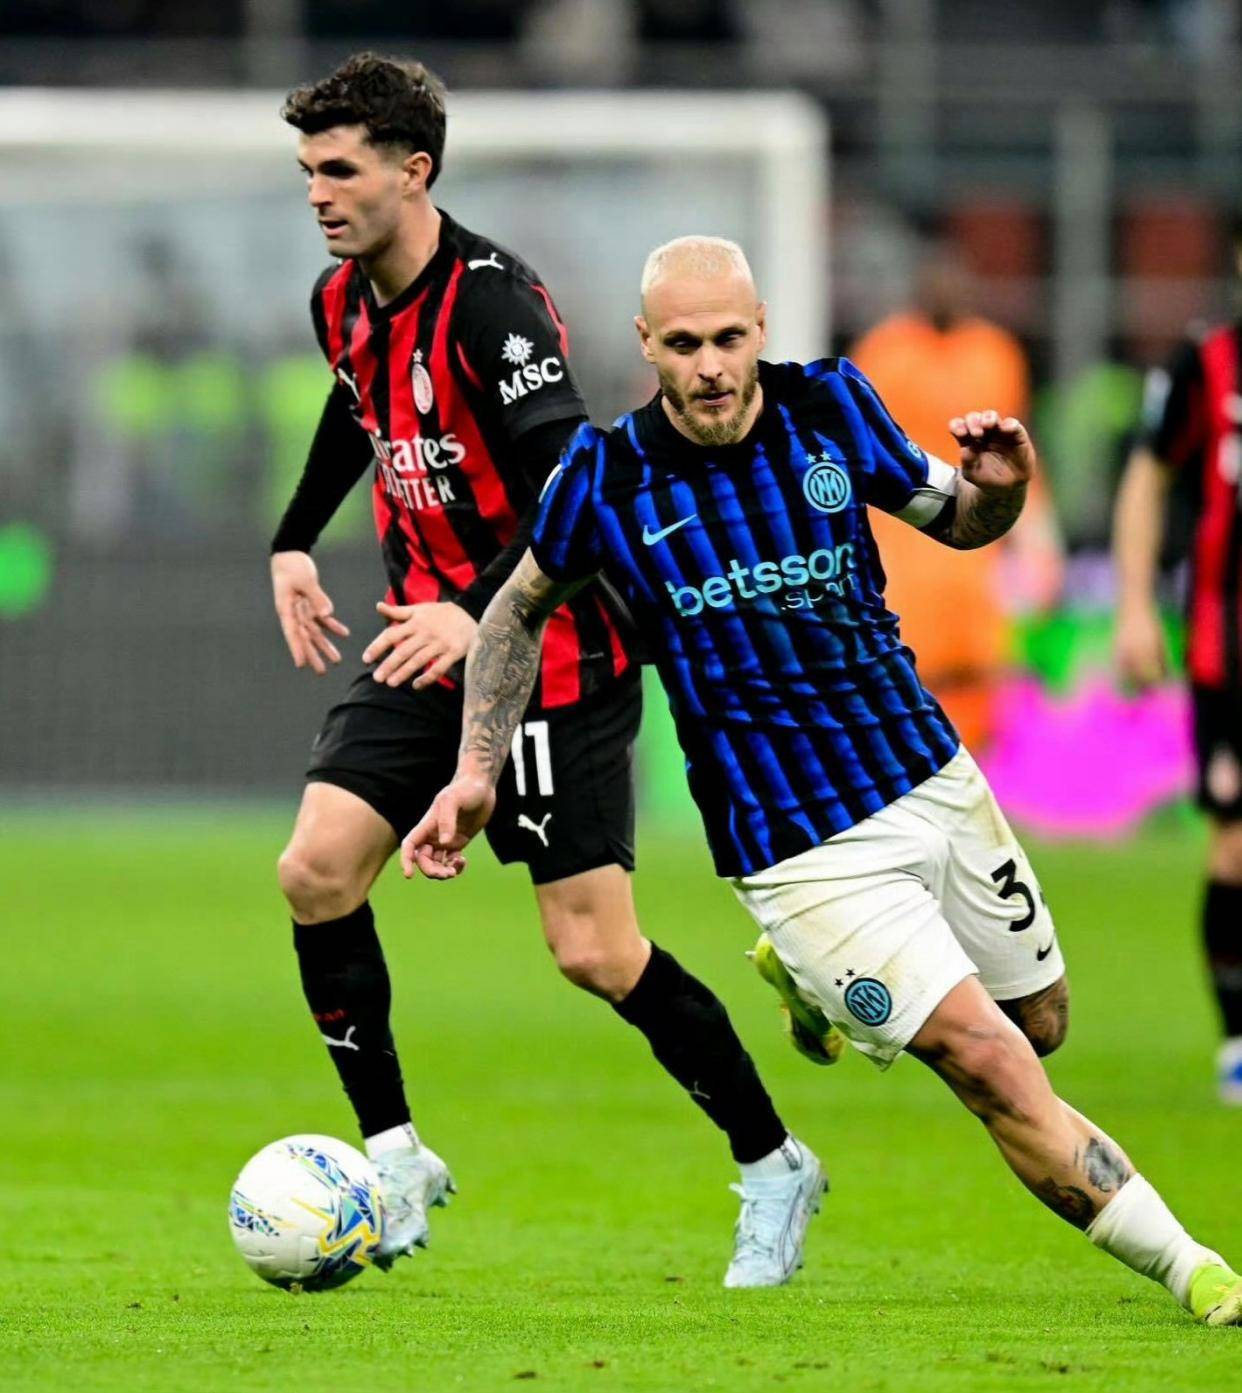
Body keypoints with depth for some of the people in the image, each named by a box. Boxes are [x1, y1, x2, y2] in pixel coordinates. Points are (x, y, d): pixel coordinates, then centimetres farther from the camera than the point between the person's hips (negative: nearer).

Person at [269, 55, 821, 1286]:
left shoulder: (492, 303, -22)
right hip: (424, 642, 7)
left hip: (552, 658, -7)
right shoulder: (342, 301, 4)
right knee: (315, 870, -9)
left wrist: (482, 611, -39)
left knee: (594, 954, -7)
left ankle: (772, 1166, 11)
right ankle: (393, 1156, 3)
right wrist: (296, 541, 26)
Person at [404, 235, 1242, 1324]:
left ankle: (811, 977, 43)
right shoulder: (607, 476, -11)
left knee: (1038, 1021, 19)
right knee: (993, 1067, -14)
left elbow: (956, 521, 11)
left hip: (935, 776, 5)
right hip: (803, 850, -5)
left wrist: (998, 487, -13)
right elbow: (522, 610, 8)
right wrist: (477, 775, 2)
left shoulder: (830, 407, -4)